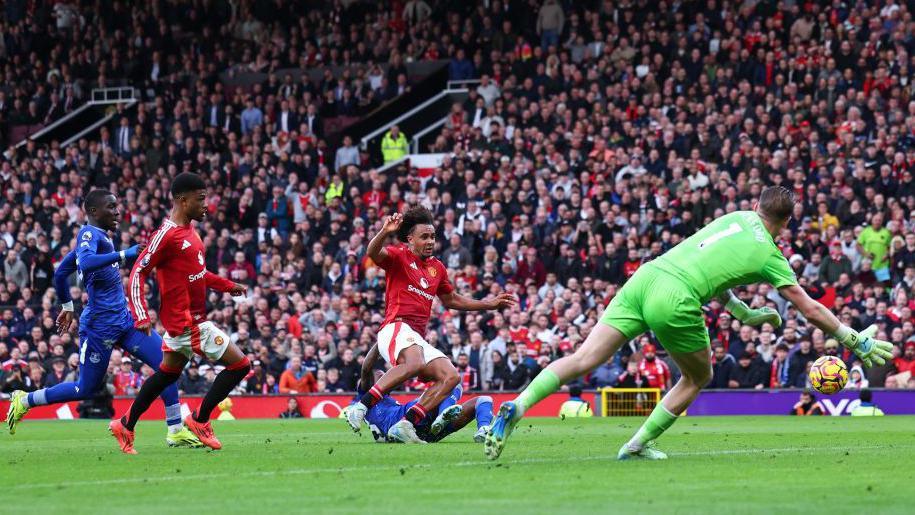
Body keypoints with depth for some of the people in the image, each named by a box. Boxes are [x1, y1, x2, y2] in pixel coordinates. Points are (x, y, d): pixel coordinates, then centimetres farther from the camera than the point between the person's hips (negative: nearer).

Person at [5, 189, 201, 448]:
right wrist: (125, 255, -38)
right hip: (100, 326, -9)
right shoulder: (89, 234, -11)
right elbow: (86, 262, -35)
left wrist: (67, 306, 35)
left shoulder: (100, 237, 16)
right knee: (86, 390, 2)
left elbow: (60, 273, 26)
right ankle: (24, 401, 22)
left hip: (125, 320, 9)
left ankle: (176, 432, -4)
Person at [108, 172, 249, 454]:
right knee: (240, 364, -6)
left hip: (181, 321, 10)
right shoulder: (167, 234, -18)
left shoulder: (189, 229, 10)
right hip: (188, 322, -10)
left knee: (168, 372, 21)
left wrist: (228, 286, 17)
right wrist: (141, 317, -25)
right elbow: (138, 273, -18)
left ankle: (126, 426, 30)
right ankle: (200, 420, 5)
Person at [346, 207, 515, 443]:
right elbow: (373, 253, -19)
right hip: (397, 328, -8)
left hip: (418, 339, 8)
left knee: (450, 376, -11)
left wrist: (490, 304, 36)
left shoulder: (437, 267, 25)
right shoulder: (399, 256, 3)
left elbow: (451, 300, 38)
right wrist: (385, 232, -39)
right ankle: (361, 406, -40)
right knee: (414, 363, -38)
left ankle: (405, 424, -20)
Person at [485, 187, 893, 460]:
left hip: (644, 278, 5)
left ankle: (518, 406, -20)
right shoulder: (769, 255, 10)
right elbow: (811, 310, 15)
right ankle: (639, 444, 14)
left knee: (583, 359, -2)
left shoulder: (736, 217, 24)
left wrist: (746, 314, 44)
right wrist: (855, 341, 27)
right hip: (675, 301, -5)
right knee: (699, 376, 21)